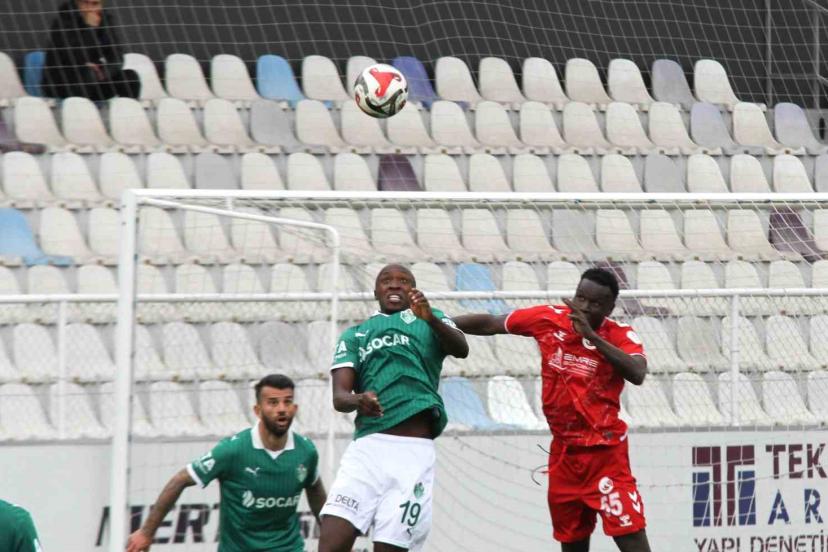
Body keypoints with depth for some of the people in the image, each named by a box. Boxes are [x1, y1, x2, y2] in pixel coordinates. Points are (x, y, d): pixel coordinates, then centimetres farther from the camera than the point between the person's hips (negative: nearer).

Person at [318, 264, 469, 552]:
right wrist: (358, 400, -18)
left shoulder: (430, 321, 16)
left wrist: (430, 319, -26)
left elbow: (461, 349, -6)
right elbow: (339, 396, 7)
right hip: (367, 446, 2)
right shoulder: (354, 335, 21)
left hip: (413, 454, -2)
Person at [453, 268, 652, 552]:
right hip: (563, 451, 4)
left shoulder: (622, 336, -8)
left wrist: (591, 335, -30)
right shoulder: (549, 319, 1)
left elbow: (637, 374, -27)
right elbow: (490, 323, 12)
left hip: (604, 451, -4)